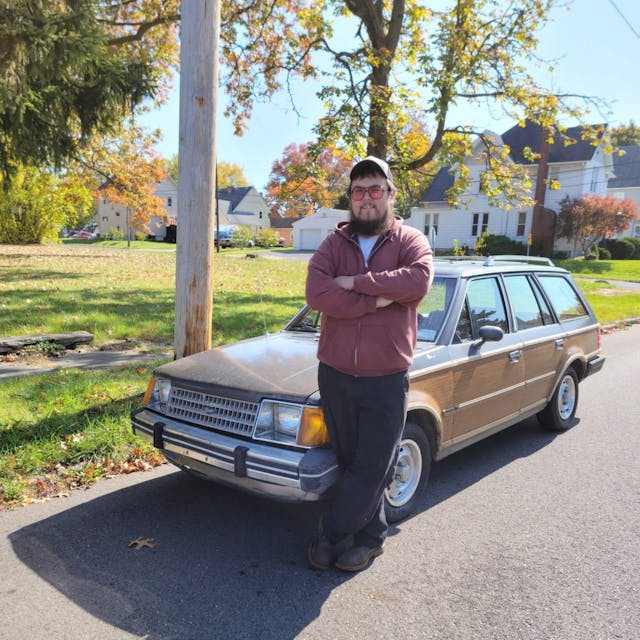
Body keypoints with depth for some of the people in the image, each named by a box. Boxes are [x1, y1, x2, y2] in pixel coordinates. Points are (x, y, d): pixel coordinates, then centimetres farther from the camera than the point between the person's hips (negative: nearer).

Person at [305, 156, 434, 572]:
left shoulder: (410, 242, 0)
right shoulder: (334, 244, 4)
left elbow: (418, 282, -23)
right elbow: (317, 294, -13)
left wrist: (355, 282, -18)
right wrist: (375, 301, -18)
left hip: (386, 379, -2)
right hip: (335, 375, 2)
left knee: (372, 468, 4)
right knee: (352, 462, 13)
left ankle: (331, 533, 24)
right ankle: (371, 535, 32)